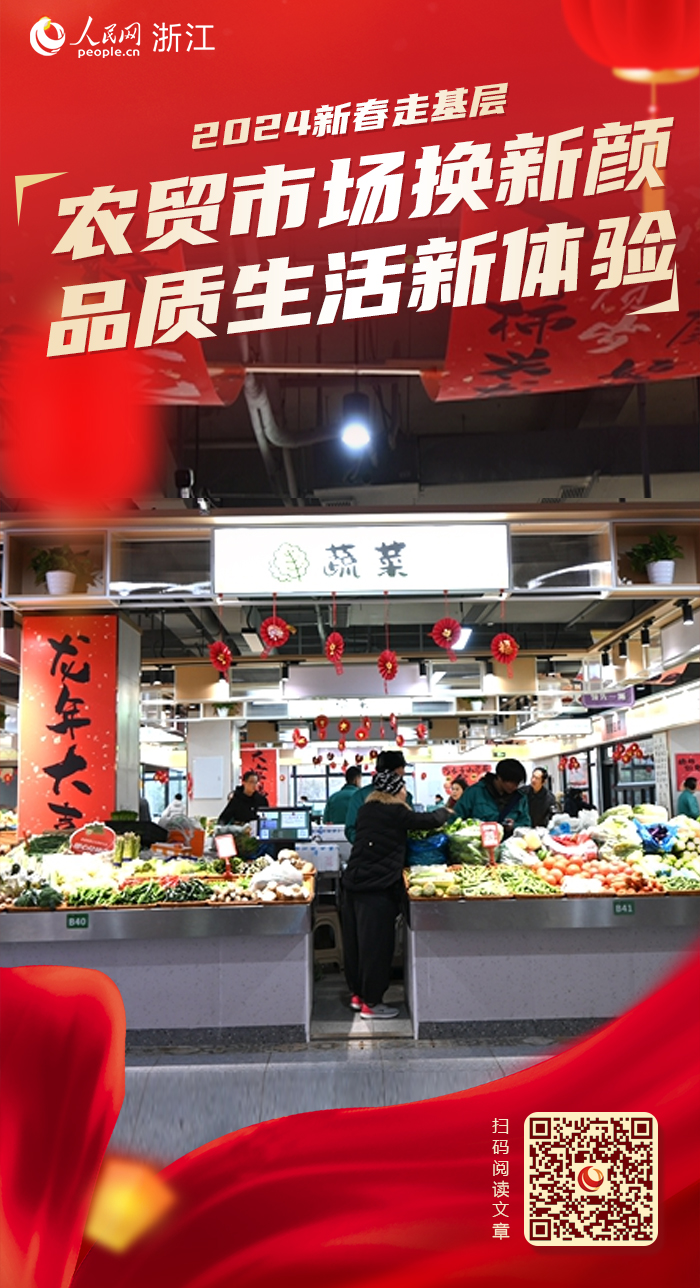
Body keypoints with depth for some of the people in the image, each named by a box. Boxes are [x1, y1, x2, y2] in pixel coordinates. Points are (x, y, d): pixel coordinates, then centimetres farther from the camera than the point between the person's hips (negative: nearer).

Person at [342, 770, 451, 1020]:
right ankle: (370, 1003, 7)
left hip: (353, 883, 8)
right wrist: (445, 812, 17)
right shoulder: (394, 812, -10)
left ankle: (357, 994, 27)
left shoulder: (365, 810, 10)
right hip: (377, 887, -8)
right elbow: (429, 821, -6)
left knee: (354, 941, 14)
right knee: (376, 945, 1)